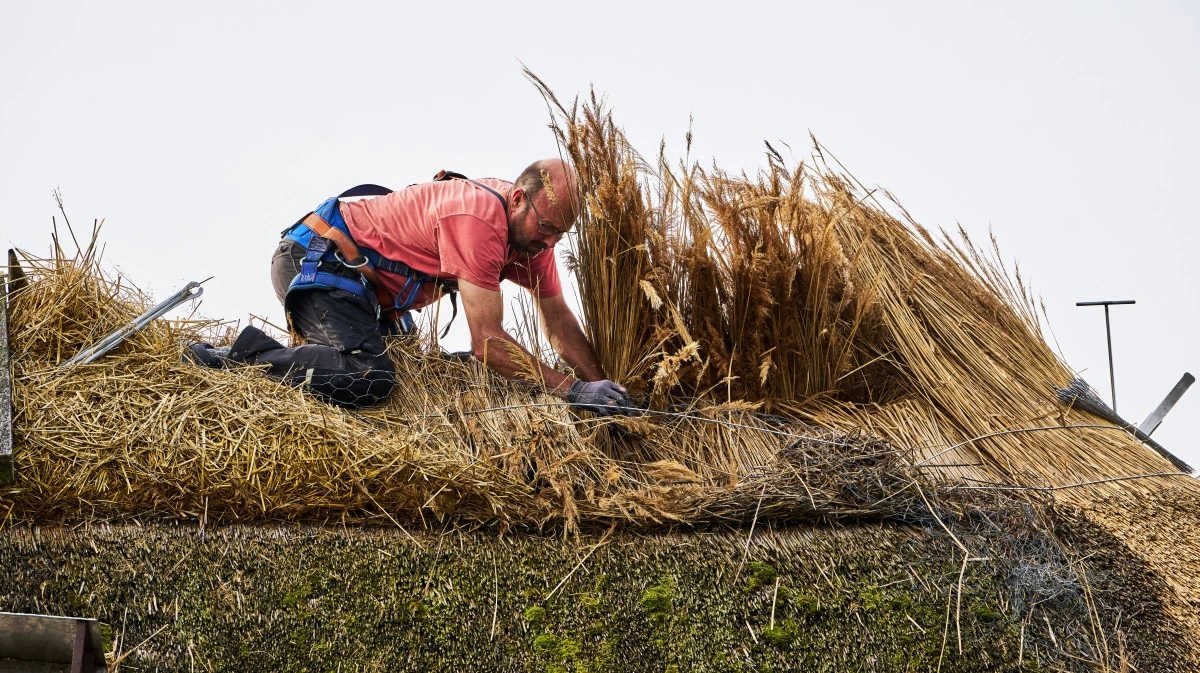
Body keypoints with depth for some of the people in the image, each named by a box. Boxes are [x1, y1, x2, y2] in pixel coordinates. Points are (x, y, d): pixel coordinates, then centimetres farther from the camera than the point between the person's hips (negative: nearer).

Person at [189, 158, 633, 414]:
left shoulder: (530, 227, -1)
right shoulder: (478, 219, -30)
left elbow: (560, 323, 7)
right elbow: (488, 343, -30)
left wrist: (601, 385, -2)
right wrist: (572, 389, -27)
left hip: (370, 285, 10)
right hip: (316, 261, -10)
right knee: (368, 379, -31)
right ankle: (240, 357, -18)